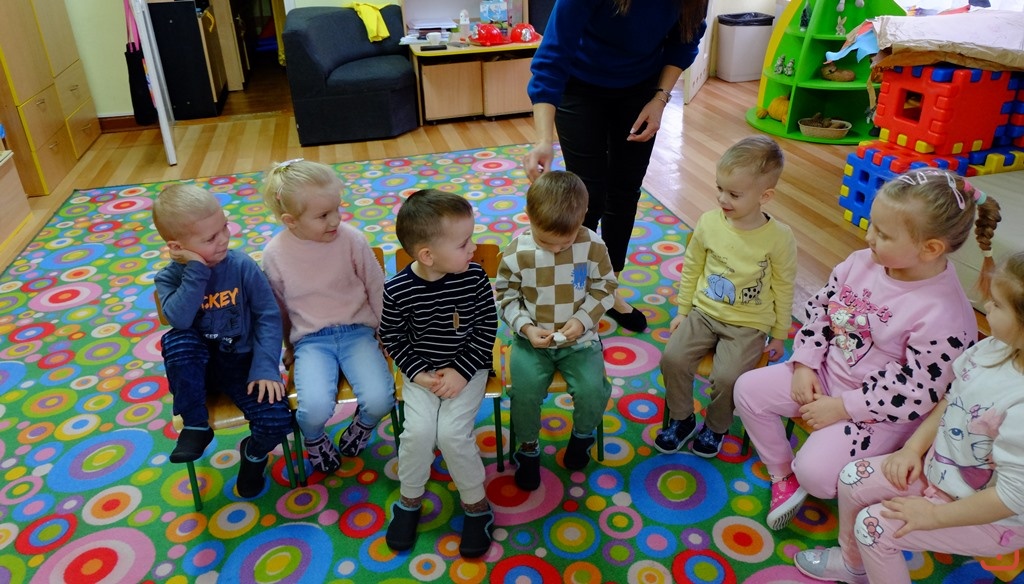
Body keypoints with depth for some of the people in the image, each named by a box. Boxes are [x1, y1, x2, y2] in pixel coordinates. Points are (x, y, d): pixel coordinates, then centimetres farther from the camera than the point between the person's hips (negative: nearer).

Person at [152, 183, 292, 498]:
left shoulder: (242, 266, -11)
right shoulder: (169, 278, -7)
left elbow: (268, 317, -11)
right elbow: (179, 320, -27)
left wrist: (265, 368, -20)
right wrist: (196, 271, -28)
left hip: (242, 361, -1)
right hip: (198, 365, 1)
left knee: (277, 420, -23)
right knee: (176, 340, -34)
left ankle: (254, 455, 16)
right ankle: (195, 425, -12)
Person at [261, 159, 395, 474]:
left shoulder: (351, 239, -10)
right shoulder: (275, 253, -8)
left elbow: (376, 289, 2)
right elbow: (278, 307, 8)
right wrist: (288, 348, 17)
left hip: (357, 331, 0)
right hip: (311, 340, 0)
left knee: (379, 401, -22)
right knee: (315, 409, -25)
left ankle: (363, 424, 17)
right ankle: (314, 438, 14)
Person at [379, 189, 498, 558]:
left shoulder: (474, 278, -14)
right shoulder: (397, 291, -16)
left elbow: (487, 329, -7)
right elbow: (392, 338, -3)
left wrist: (462, 372, -14)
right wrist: (418, 373, -13)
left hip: (467, 368, 0)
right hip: (421, 371, 1)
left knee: (452, 433, -18)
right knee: (419, 430, -18)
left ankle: (476, 503, 8)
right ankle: (409, 500, 11)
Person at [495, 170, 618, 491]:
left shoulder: (592, 245, -10)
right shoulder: (517, 252, -12)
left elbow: (605, 287, 1)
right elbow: (506, 296, 0)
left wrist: (583, 319, -14)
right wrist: (526, 327, -16)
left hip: (579, 339, 1)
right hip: (532, 339, 0)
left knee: (592, 389, -20)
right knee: (525, 390, -22)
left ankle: (583, 434, 18)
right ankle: (528, 448, 11)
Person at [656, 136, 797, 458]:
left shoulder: (779, 237, -13)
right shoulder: (709, 222, -7)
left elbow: (783, 288, -2)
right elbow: (691, 268, 7)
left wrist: (779, 335, 4)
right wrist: (683, 311, 10)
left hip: (748, 325, -3)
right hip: (704, 311, 3)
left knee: (727, 377, -22)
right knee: (672, 359, -16)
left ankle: (715, 427, 11)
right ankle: (681, 419, 11)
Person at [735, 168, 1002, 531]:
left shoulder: (944, 315, -27)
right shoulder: (863, 262, -9)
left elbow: (918, 392, -24)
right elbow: (820, 307, 3)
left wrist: (842, 407, -21)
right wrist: (805, 364, -5)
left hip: (880, 410, -7)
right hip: (827, 372, 7)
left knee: (815, 472, -23)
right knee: (748, 389, -1)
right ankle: (783, 474, 16)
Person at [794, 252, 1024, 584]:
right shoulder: (995, 348, -12)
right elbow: (949, 401, 5)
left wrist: (933, 515, -20)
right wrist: (914, 447, -1)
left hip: (989, 518, -7)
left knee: (875, 525, -14)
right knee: (853, 479, 4)